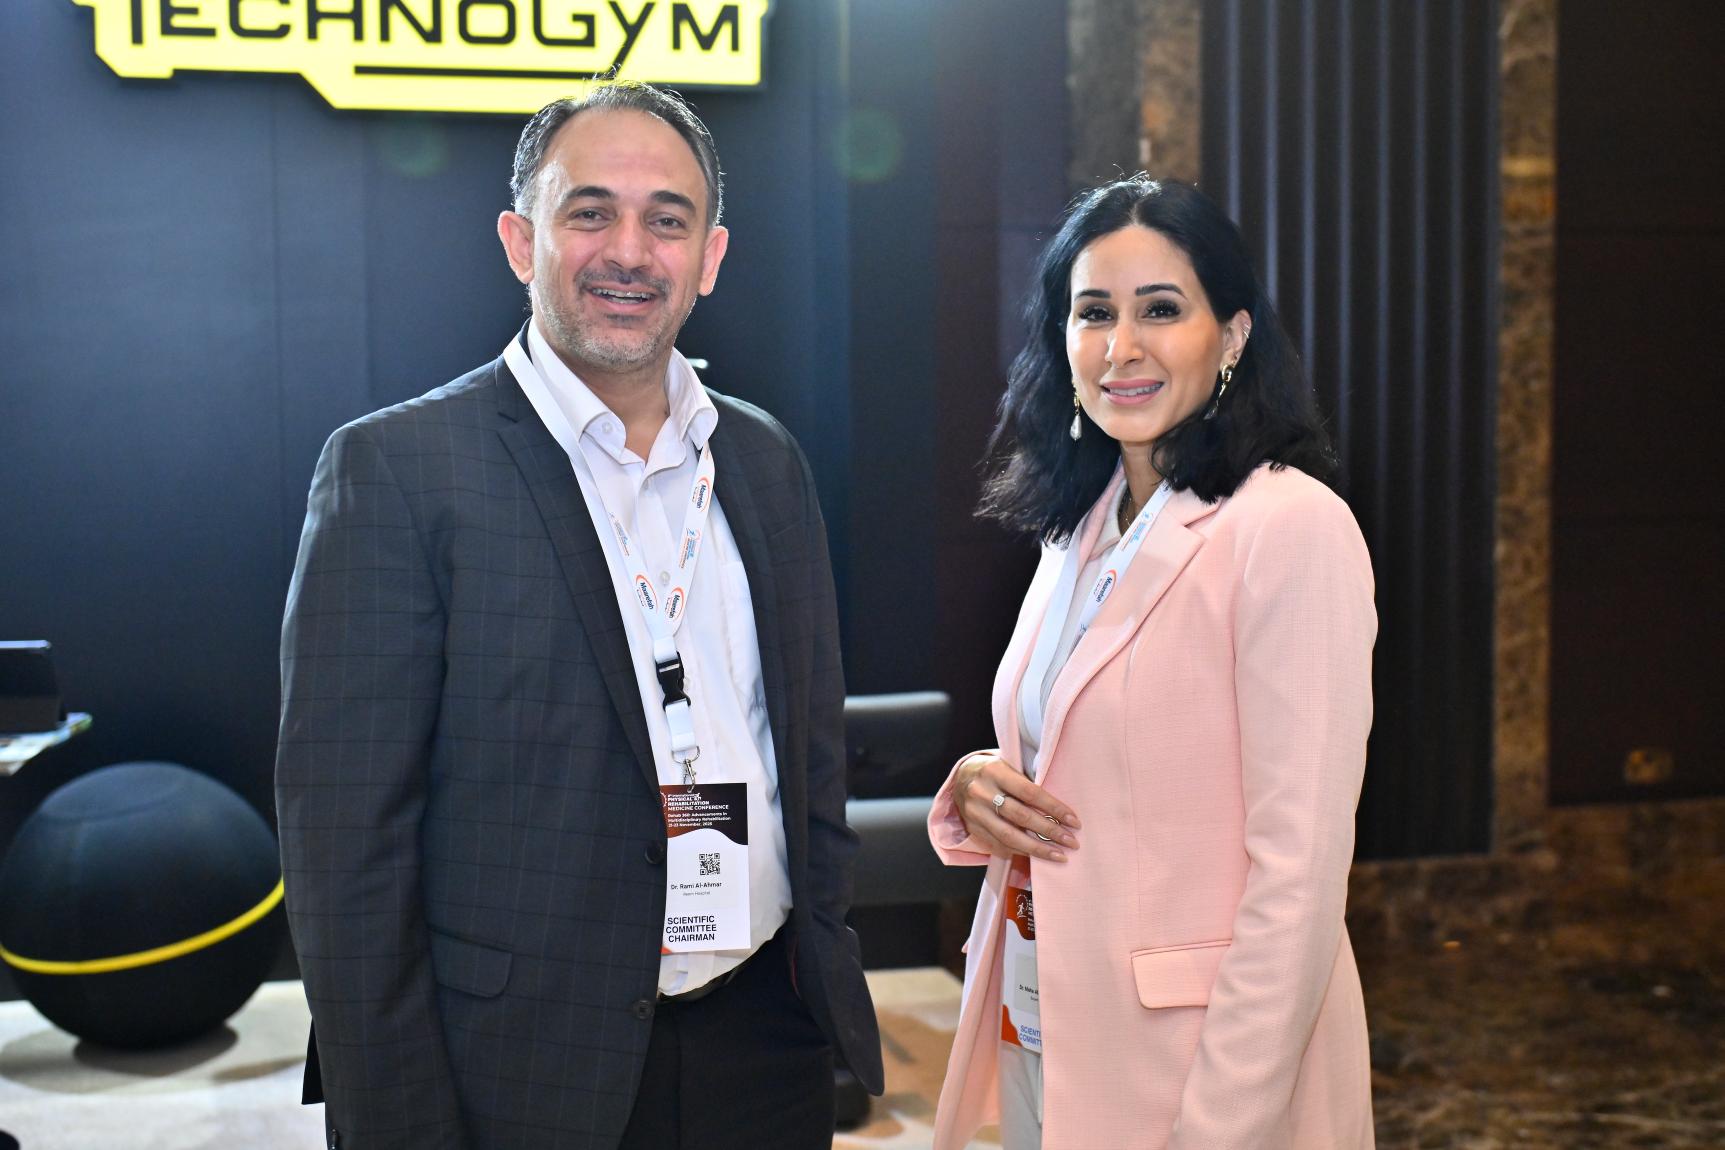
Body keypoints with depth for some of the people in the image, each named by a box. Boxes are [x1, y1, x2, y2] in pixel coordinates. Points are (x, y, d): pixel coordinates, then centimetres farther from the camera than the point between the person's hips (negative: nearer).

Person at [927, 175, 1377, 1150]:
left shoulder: (1293, 528, -16)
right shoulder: (1079, 531, 6)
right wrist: (976, 792, -6)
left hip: (1196, 1059, -7)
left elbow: (1299, 871, -19)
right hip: (1044, 1033, 7)